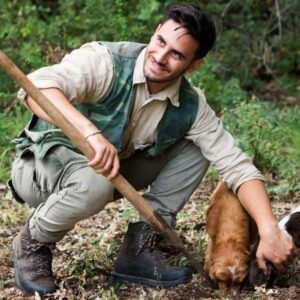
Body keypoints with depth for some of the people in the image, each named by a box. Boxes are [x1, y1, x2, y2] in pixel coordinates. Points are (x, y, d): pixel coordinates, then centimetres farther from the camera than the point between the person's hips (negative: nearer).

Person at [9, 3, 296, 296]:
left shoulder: (191, 106, -12)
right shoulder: (106, 61, -27)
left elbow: (237, 166, -13)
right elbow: (36, 87, -43)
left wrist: (269, 230, -28)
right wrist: (91, 131, -57)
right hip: (42, 163, -5)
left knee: (194, 151, -6)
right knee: (96, 182, -38)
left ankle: (138, 250, -4)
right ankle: (32, 243, -8)